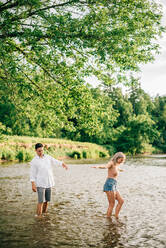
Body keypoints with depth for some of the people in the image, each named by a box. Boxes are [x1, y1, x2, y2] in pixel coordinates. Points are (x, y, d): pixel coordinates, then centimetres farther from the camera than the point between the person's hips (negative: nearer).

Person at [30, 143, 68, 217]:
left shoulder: (48, 157, 10)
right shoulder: (34, 161, -4)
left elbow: (56, 162, 5)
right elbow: (32, 174, -6)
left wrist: (63, 164, -15)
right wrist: (33, 185, -13)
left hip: (49, 183, 5)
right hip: (40, 184, -5)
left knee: (47, 200, 10)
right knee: (41, 201, -8)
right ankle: (39, 216, 0)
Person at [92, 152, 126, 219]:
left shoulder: (116, 165, 21)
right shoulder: (111, 163, -6)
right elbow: (105, 166, -28)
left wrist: (119, 169, 72)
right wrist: (98, 166, -51)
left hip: (114, 186, 9)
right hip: (110, 185, -9)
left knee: (121, 201, 11)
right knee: (112, 204, -6)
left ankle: (116, 217, 19)